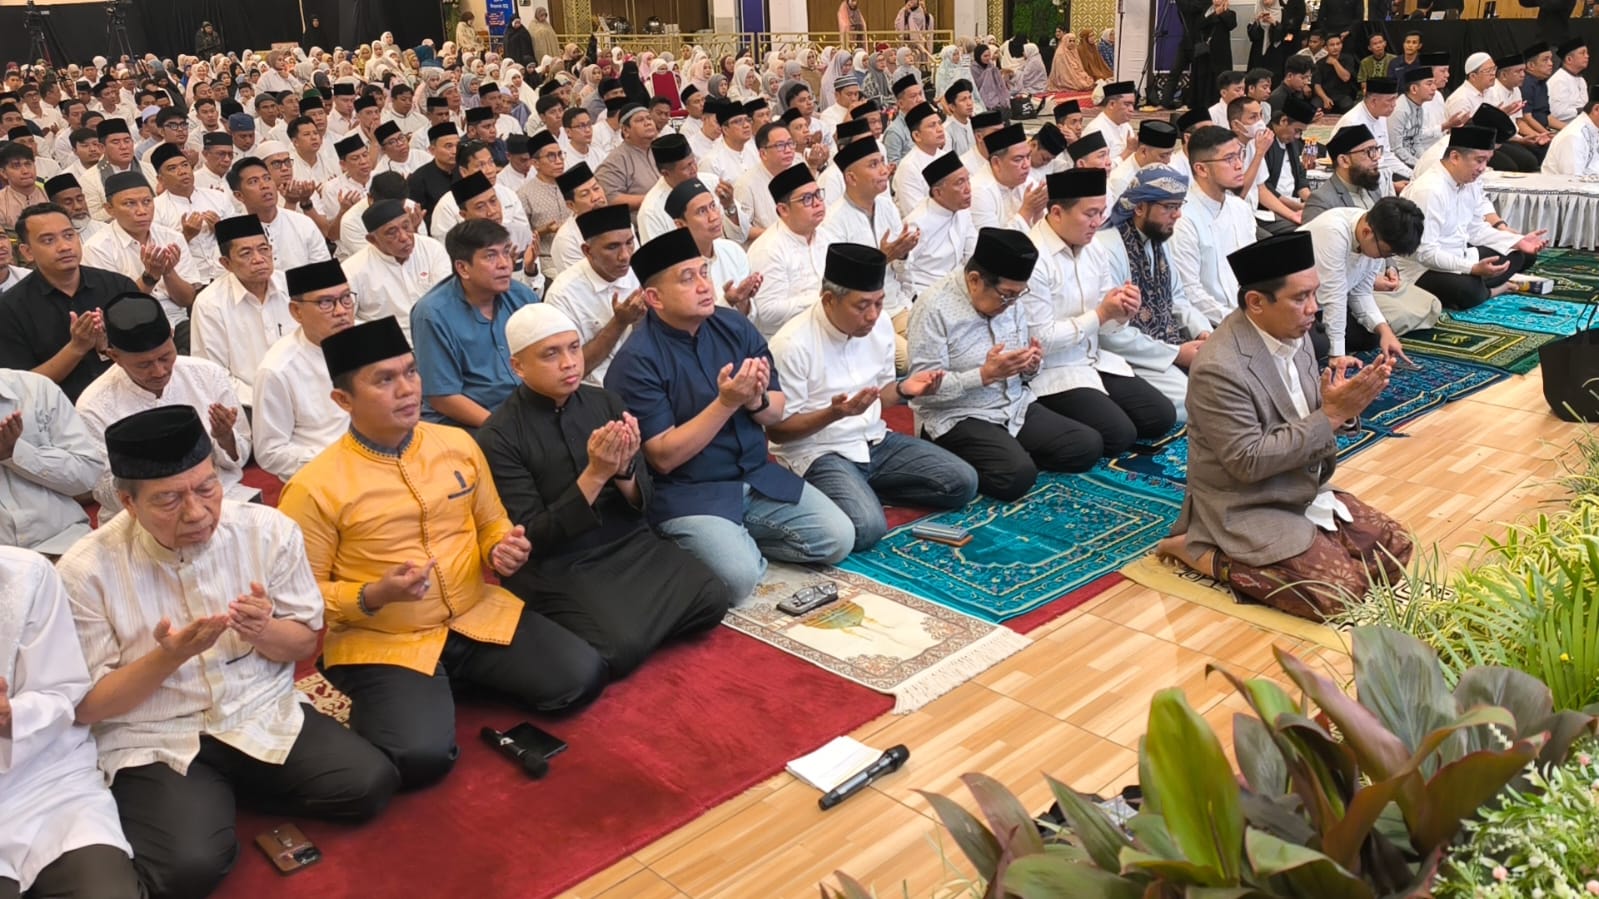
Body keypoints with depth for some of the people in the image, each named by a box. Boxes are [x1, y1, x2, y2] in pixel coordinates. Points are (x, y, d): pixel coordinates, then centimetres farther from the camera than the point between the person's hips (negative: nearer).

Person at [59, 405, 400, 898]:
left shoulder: (269, 530, -7)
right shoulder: (85, 572, -14)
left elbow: (305, 642, 5)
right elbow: (86, 706, -6)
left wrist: (263, 631, -21)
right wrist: (169, 656, -25)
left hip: (264, 715, 4)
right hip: (153, 743, -3)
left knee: (371, 784, -15)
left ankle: (233, 789, 8)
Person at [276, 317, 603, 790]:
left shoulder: (459, 444, 2)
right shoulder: (313, 488, -12)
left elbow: (490, 524, 16)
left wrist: (503, 550, -8)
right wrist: (375, 596, -23)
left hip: (478, 615, 5)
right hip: (379, 641, -4)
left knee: (582, 677, -10)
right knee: (422, 755, -28)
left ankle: (458, 680, 13)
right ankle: (380, 701, 8)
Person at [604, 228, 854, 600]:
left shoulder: (734, 325, 0)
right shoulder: (636, 361, -17)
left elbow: (777, 411, 6)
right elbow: (663, 457, -18)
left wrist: (756, 400, -19)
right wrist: (726, 403, -26)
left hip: (758, 477, 6)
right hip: (687, 493, -6)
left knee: (838, 539, -4)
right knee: (739, 577, -27)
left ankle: (741, 538, 12)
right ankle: (704, 543, 5)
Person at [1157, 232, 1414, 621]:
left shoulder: (1291, 333, -1)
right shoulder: (1220, 368, -28)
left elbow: (1305, 420, 10)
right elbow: (1248, 462, -26)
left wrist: (1339, 402, -14)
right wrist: (1330, 416, -24)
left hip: (1305, 492, 9)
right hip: (1248, 513, -9)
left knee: (1395, 548, 7)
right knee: (1340, 588, -17)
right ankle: (1205, 553, -3)